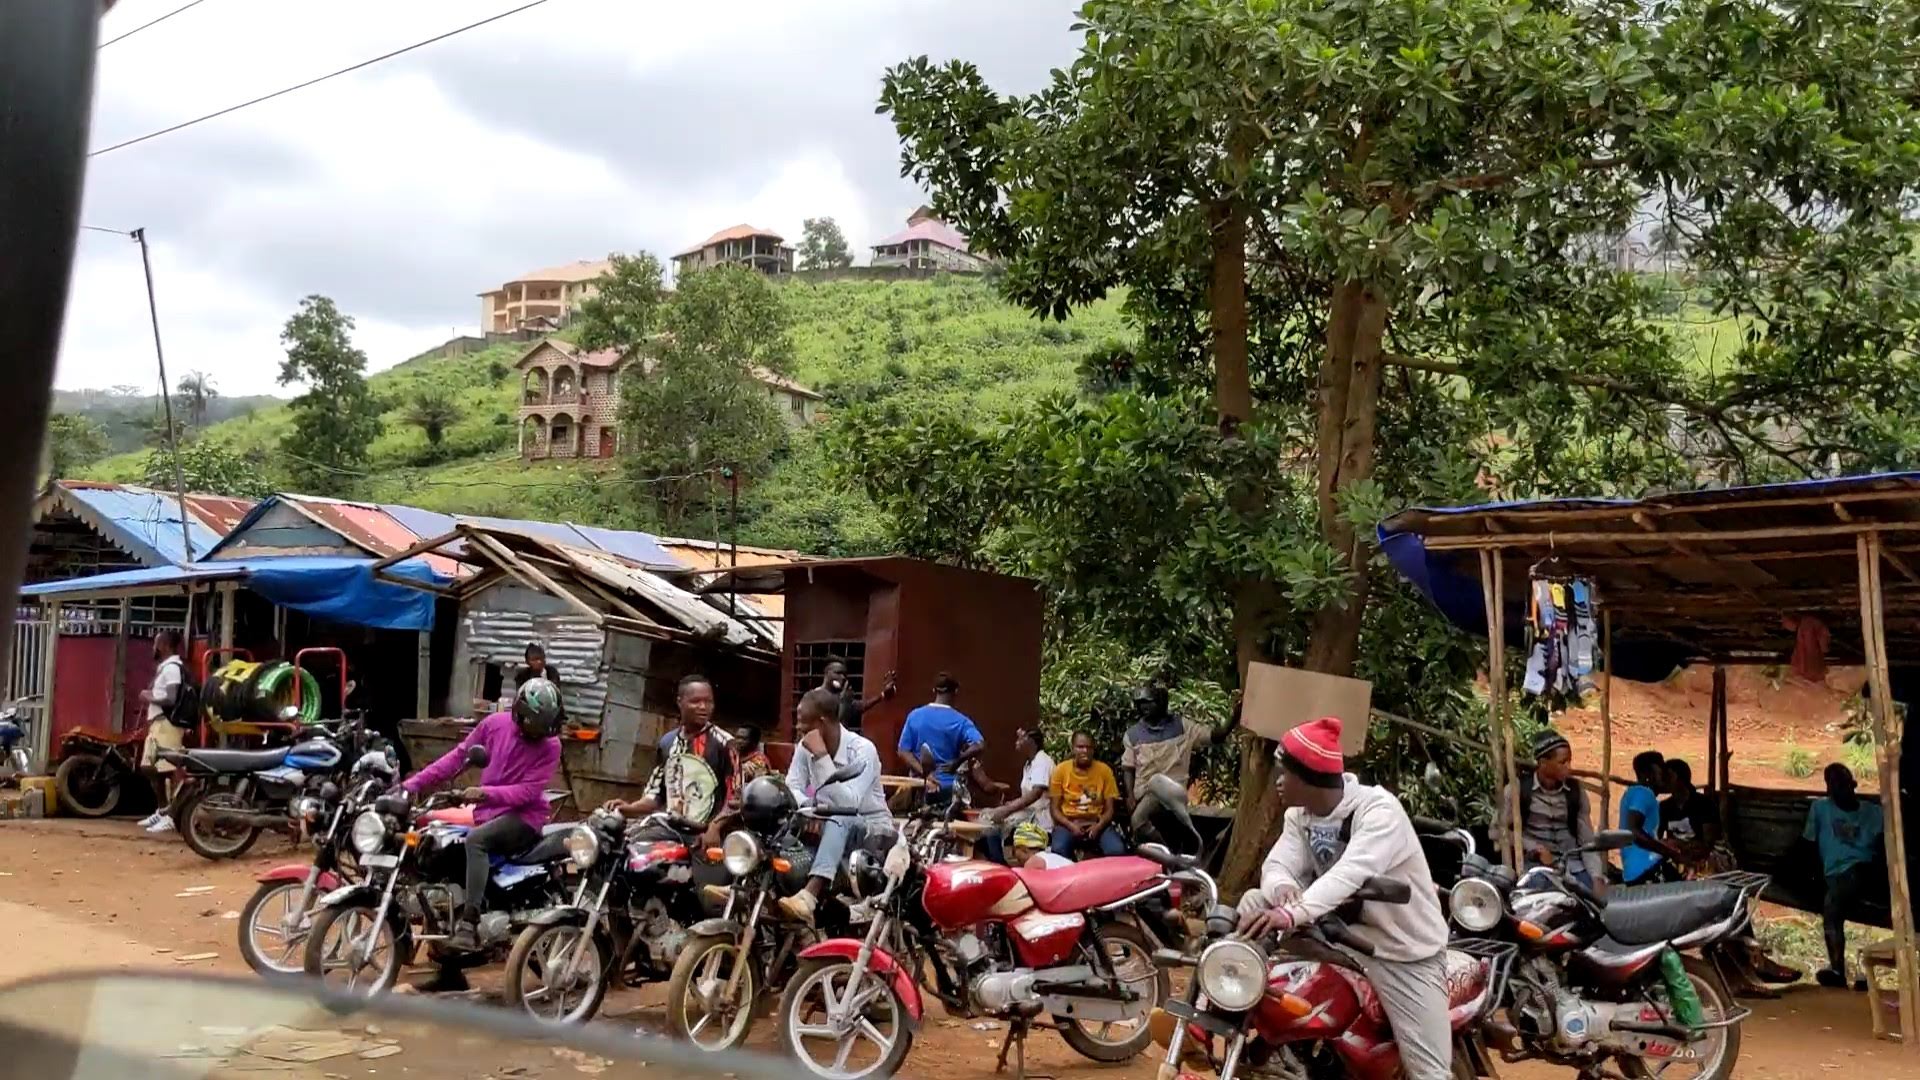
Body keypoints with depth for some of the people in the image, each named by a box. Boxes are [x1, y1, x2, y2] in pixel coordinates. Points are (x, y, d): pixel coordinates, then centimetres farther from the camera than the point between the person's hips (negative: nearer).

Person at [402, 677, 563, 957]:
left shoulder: (550, 746, -8)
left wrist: (485, 793, -29)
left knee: (475, 840, -32)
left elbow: (527, 791, -16)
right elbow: (458, 756, 6)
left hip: (524, 817, -6)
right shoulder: (495, 723, 2)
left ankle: (469, 922, -37)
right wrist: (413, 783, -1)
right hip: (487, 814, 6)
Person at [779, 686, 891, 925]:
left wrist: (821, 756, -34)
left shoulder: (862, 749, -21)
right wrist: (807, 808, -33)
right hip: (828, 826, 6)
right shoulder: (805, 746, -2)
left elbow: (848, 804, -33)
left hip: (870, 829, -6)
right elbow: (791, 789, -10)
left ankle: (809, 895, -56)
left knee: (839, 821, -38)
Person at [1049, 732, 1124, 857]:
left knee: (1117, 850, -29)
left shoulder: (1104, 770, 2)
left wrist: (1098, 826, -16)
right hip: (1068, 824, -1)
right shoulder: (1061, 770, -1)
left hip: (1096, 824, 1)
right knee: (1059, 850, -34)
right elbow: (1055, 809, 2)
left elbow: (1109, 809, 3)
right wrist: (1071, 825, -16)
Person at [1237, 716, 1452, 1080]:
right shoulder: (1299, 814, -1)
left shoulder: (1378, 808, -24)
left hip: (1404, 951, -6)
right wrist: (1281, 886, -39)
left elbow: (1353, 872, -40)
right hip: (1341, 930, 6)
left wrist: (1293, 913, -55)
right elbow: (1278, 863, -13)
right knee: (1255, 902, -10)